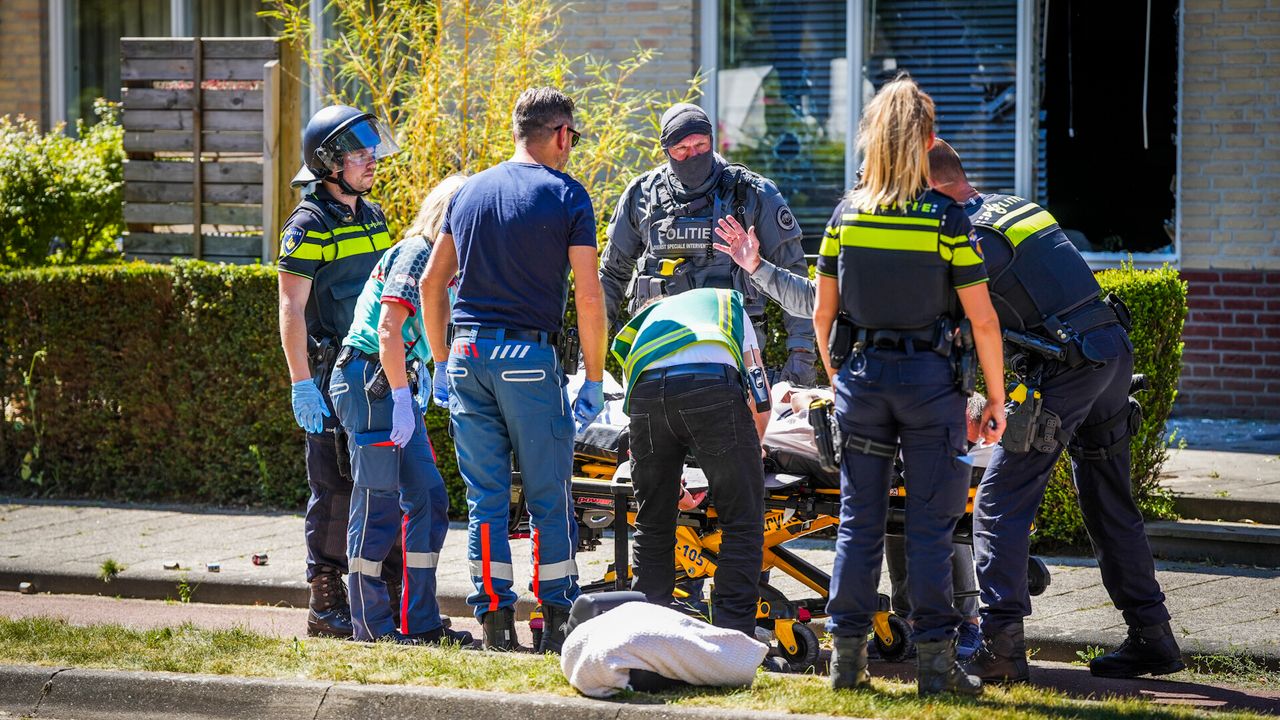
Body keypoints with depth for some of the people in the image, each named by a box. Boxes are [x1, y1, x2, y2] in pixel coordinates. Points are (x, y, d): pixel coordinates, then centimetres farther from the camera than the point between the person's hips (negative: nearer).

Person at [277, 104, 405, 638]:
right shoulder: (309, 225, -9)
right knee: (336, 488, -4)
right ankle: (327, 606, 3)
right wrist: (302, 384, -18)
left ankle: (389, 595, 15)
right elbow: (292, 309, -12)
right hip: (333, 377, -7)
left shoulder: (372, 216, 15)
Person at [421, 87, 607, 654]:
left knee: (485, 497, 8)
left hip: (467, 353, 5)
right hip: (528, 356, -4)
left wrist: (441, 362, 21)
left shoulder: (470, 191, 12)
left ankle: (494, 619, 7)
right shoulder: (565, 195, -3)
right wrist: (594, 379, -2)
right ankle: (556, 622, 5)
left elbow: (432, 281, 14)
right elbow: (588, 297, -8)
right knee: (548, 497, 4)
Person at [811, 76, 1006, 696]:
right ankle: (934, 660, 2)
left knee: (859, 521, 9)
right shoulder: (946, 217, -9)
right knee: (930, 524, 2)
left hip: (862, 373, 3)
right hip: (930, 378, -3)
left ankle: (847, 654, 10)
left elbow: (823, 311, 6)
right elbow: (982, 320, -8)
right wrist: (996, 399, 1)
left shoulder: (847, 213, 1)